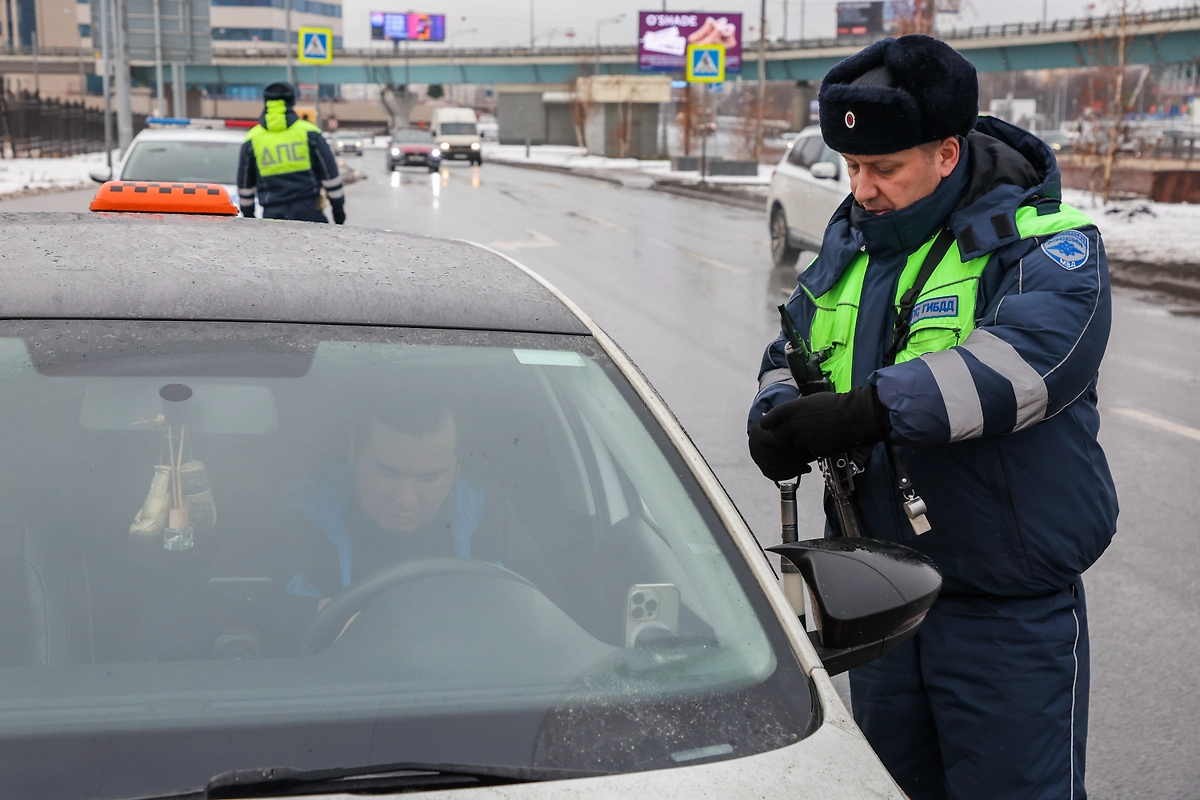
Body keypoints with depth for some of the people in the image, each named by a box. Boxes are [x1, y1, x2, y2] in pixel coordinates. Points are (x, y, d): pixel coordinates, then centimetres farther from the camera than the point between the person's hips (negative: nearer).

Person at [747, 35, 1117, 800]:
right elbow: (791, 355, 12)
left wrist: (868, 411, -40)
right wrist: (778, 417, -12)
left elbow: (1026, 359, -32)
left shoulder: (1045, 247, -14)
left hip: (1010, 614, -6)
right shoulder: (850, 244, 7)